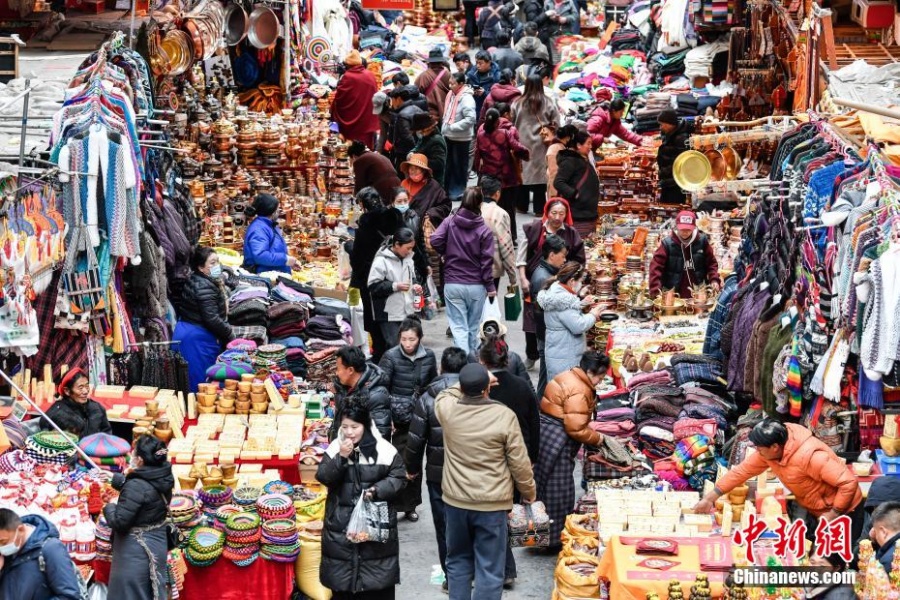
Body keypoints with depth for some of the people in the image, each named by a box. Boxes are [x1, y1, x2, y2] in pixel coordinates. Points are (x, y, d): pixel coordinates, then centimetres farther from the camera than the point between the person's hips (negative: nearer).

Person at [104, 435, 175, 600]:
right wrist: (114, 478, 25)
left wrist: (109, 507, -5)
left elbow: (119, 522, -24)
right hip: (157, 545, 8)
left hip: (136, 552, -8)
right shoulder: (163, 478, -3)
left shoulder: (137, 486, -27)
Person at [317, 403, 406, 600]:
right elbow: (323, 477, -6)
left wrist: (378, 490, -17)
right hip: (341, 521, 2)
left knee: (377, 574, 2)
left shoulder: (383, 449, -6)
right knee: (341, 574, 7)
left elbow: (398, 477, -1)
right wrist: (341, 458, -20)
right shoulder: (335, 448, 1)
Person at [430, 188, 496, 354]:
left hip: (452, 284, 0)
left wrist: (447, 253, 8)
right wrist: (490, 287, 2)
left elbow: (435, 241, -13)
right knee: (473, 328, 13)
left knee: (459, 327, -1)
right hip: (476, 286, 0)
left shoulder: (449, 222, -1)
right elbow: (486, 261, -6)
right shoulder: (484, 230, -5)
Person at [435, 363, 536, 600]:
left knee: (458, 561, 19)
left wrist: (468, 385, 26)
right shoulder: (504, 416, -16)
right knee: (489, 569, 3)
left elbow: (445, 394, 20)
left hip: (456, 501, 3)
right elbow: (519, 463, -9)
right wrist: (529, 493, 6)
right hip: (492, 503, -3)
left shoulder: (447, 409, -8)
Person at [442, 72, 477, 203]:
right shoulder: (451, 95, 5)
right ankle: (449, 189, 28)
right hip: (449, 136, 8)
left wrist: (453, 127, -24)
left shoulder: (466, 99, -19)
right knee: (449, 164, 16)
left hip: (461, 138, -8)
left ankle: (458, 191, 16)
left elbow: (471, 118, -26)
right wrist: (444, 129, 13)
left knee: (460, 165, 5)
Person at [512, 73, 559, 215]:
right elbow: (555, 125, -4)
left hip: (523, 143, 1)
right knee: (540, 174, 3)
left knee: (523, 172, 11)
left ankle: (521, 206, 19)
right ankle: (539, 208, 5)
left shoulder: (517, 104, -4)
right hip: (541, 145, -1)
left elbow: (512, 124, 1)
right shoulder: (549, 104, -5)